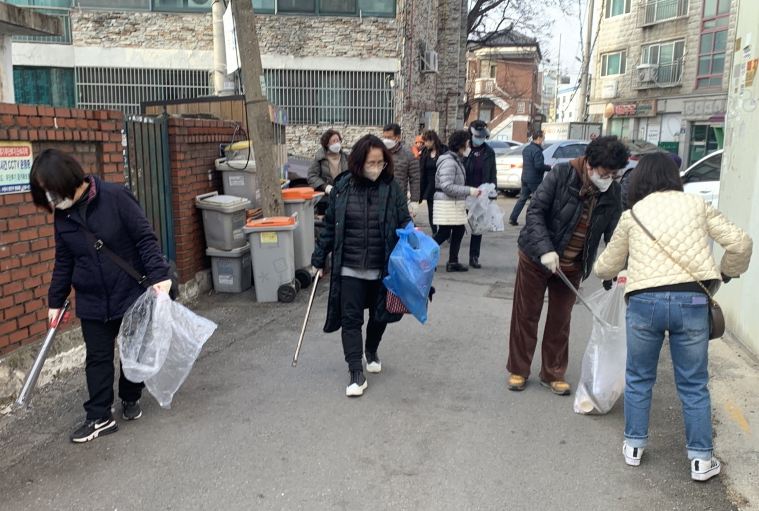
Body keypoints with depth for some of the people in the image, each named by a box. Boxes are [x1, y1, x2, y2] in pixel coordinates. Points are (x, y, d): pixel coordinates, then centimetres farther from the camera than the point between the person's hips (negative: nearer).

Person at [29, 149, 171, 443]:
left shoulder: (116, 197, -17)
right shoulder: (62, 215, 1)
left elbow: (145, 239, -15)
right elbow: (63, 262, 11)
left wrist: (158, 275, -24)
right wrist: (55, 301, 12)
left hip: (132, 293, -4)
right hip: (92, 302, 4)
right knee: (97, 357, 6)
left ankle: (131, 399, 35)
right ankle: (99, 417, 15)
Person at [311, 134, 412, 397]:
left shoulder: (392, 188, -4)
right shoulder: (342, 187, -2)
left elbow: (404, 222, -2)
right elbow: (329, 226, 4)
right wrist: (319, 259, 6)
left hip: (382, 268, 1)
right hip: (349, 268, -1)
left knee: (379, 315, 16)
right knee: (351, 318, -2)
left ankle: (371, 351, 44)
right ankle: (356, 372, 6)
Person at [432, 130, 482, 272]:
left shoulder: (457, 160, 14)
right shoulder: (449, 162, -18)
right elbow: (447, 187, -24)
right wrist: (469, 191, -22)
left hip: (456, 203, 10)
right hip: (447, 203, -10)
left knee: (459, 231, 10)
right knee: (444, 233, -6)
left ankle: (453, 262, 18)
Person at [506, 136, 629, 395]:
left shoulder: (612, 192, -7)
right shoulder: (562, 174, -19)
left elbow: (614, 233, -2)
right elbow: (535, 211, -20)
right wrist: (545, 249, -31)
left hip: (572, 266, 4)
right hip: (536, 258, -3)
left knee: (560, 320, 12)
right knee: (526, 315, 7)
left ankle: (553, 374, 28)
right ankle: (518, 370, 23)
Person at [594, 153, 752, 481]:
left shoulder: (631, 215, 8)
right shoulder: (697, 205, 9)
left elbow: (607, 267, 17)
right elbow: (740, 244, 5)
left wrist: (602, 271, 40)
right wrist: (728, 272, 25)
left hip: (644, 300, 0)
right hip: (692, 299, 1)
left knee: (639, 378, 17)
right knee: (693, 384, 12)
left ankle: (634, 446, 26)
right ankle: (701, 459, 20)